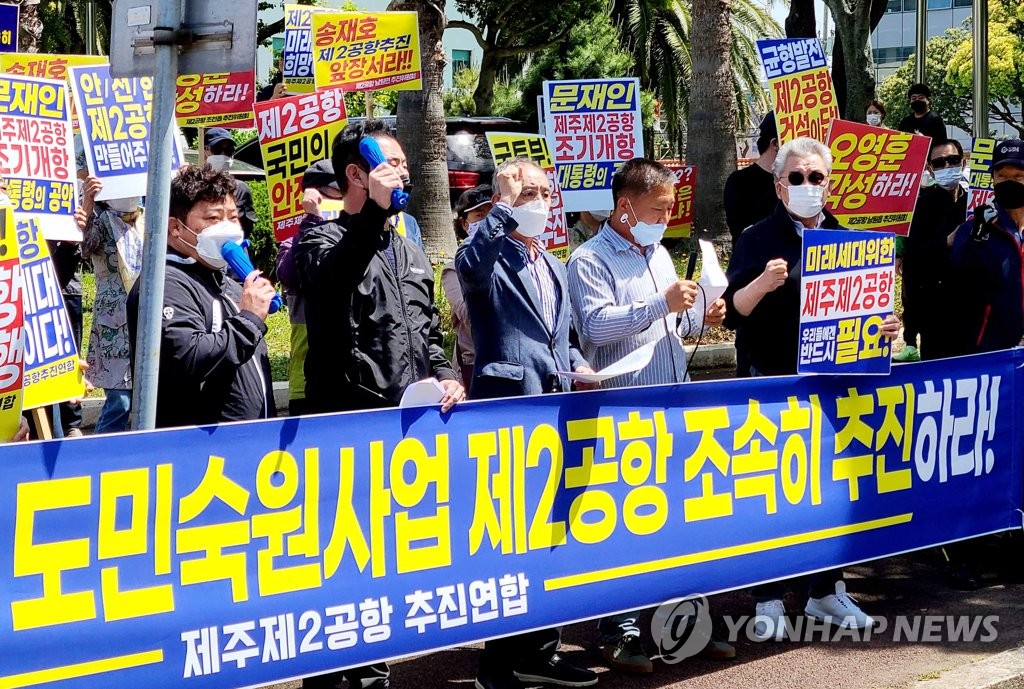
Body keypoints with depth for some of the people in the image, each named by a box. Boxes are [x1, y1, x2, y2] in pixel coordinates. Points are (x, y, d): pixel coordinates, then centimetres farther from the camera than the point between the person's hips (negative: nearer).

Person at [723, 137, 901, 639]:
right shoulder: (759, 239, -3)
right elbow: (733, 314, -10)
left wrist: (886, 327, -3)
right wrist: (761, 284, -29)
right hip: (776, 385, -4)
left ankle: (826, 591, 23)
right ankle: (770, 600, 8)